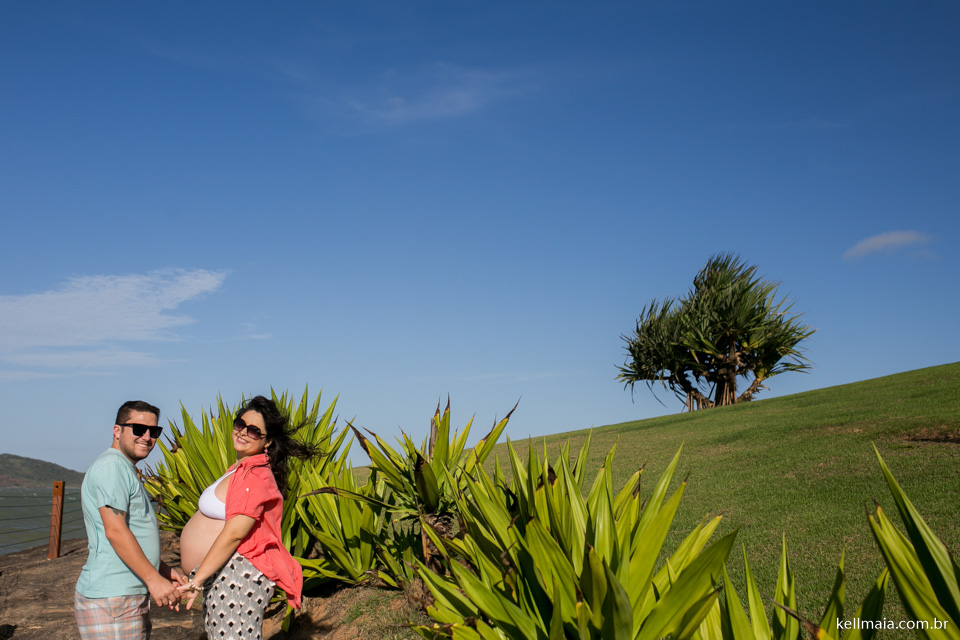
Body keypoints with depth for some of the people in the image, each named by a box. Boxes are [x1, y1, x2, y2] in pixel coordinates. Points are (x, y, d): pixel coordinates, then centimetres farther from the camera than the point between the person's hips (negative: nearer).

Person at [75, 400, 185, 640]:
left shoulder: (125, 469, 20)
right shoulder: (112, 465, -12)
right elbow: (115, 530, -21)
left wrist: (164, 570, 16)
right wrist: (154, 579, -20)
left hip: (131, 597, 10)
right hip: (112, 600, -10)